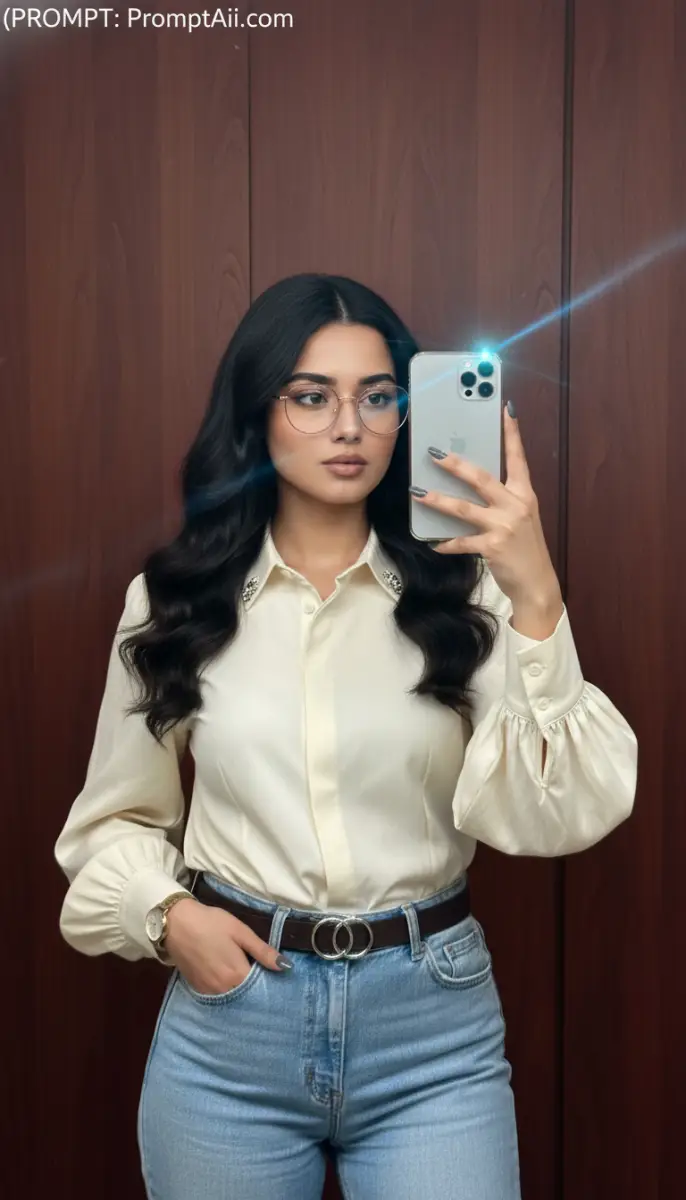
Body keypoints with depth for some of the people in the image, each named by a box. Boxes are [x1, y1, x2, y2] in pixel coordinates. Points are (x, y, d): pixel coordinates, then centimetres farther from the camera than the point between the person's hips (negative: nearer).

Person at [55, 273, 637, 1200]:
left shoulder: (461, 590, -5)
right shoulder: (173, 599, 0)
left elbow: (548, 817, -16)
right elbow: (115, 819, 10)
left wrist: (536, 597, -24)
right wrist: (166, 913, -8)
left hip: (434, 1021, -1)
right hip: (228, 1023, 2)